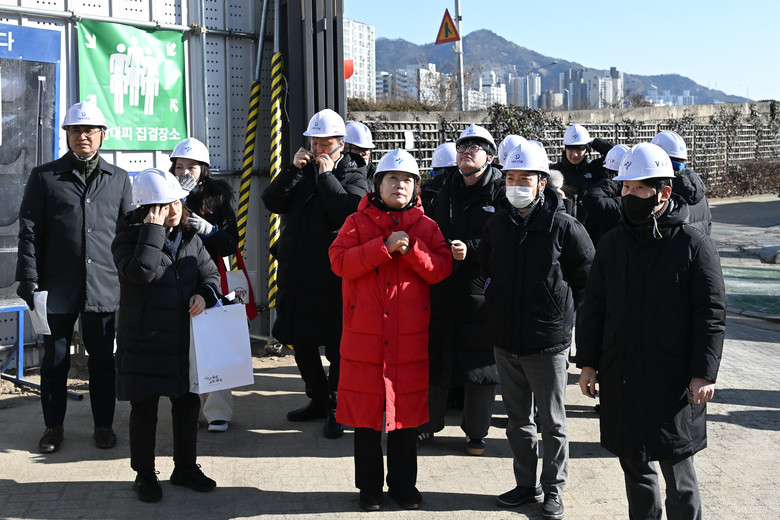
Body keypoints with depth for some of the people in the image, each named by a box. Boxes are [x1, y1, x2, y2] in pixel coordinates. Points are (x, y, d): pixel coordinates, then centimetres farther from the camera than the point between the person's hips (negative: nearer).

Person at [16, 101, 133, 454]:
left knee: (102, 359, 8)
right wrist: (29, 279, -6)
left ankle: (103, 425, 21)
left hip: (103, 287, 1)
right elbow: (29, 230, 2)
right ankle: (53, 426, 22)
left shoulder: (118, 179, 10)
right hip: (57, 287, -1)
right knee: (55, 359, 8)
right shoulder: (44, 177, 5)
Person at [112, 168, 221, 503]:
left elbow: (210, 273, 11)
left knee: (188, 404, 13)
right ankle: (144, 473, 20)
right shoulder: (128, 238, -9)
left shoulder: (190, 238, 7)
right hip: (144, 342, -5)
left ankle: (185, 467, 30)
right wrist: (153, 231, -25)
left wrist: (205, 294, -11)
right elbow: (140, 272, -27)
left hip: (185, 340, 5)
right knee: (144, 408, 5)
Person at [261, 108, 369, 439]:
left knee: (336, 344, -1)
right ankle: (318, 399, 31)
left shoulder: (353, 179, 0)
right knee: (301, 341, 15)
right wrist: (294, 169, -9)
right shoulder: (302, 172, 13)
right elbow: (272, 202, 0)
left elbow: (350, 214, -20)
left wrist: (327, 175, -14)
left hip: (331, 276, -6)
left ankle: (335, 410, 11)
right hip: (295, 272, 6)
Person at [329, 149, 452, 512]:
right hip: (364, 335, -1)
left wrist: (412, 250, -16)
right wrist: (385, 247, -18)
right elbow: (340, 261, -11)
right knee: (365, 413, 6)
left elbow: (441, 269, -1)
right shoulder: (358, 222, 4)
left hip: (410, 338, 1)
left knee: (406, 410, 8)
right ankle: (369, 486, 20)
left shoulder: (426, 227, 9)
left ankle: (404, 483, 23)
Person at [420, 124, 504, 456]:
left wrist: (470, 249, -22)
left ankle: (476, 433, 21)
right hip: (443, 292, 5)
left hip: (482, 294, -5)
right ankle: (427, 424, 29)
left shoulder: (501, 191, -5)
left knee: (481, 364, 5)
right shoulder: (446, 191, 13)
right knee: (435, 358, 12)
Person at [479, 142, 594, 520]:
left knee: (552, 422, 8)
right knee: (518, 419, 16)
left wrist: (563, 309, 1)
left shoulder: (563, 226, -11)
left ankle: (553, 489, 22)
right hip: (505, 339, 5)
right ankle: (526, 484, 30)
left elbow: (589, 276, -1)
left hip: (548, 341, -5)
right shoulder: (497, 223, 3)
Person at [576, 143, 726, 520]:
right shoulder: (612, 243, 7)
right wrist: (588, 362, 8)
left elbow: (711, 315, -6)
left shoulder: (693, 244, -6)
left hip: (674, 382, -4)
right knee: (634, 464, 13)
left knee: (676, 466, 4)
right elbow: (594, 308, 12)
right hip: (621, 378, 5)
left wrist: (704, 374, -11)